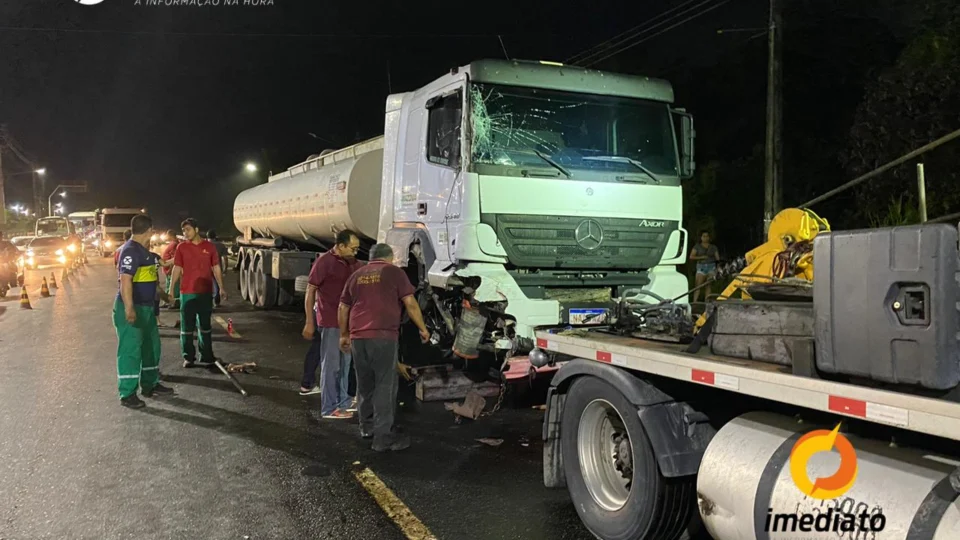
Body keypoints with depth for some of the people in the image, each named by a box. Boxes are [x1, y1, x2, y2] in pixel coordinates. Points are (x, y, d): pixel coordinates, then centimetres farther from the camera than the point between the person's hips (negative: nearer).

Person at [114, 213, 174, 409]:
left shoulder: (142, 250, 13)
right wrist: (129, 308, -32)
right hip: (132, 309, -10)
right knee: (130, 350, -5)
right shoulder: (130, 250, -18)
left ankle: (150, 385, 30)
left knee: (151, 346, 18)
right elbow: (125, 280, -26)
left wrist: (160, 293, 37)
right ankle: (127, 394, 2)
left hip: (146, 307, 10)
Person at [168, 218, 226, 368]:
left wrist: (221, 288, 4)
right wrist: (171, 289, -2)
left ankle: (206, 356, 17)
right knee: (187, 327, 3)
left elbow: (216, 268, 7)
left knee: (205, 325, 9)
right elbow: (177, 269, 4)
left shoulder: (209, 247, 3)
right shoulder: (181, 247, 2)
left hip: (206, 292, 0)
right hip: (187, 292, 0)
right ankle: (188, 357, 11)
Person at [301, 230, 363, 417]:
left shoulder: (353, 263, 8)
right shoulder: (324, 262, -13)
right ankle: (329, 408, 5)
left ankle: (343, 400, 29)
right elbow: (310, 292, -12)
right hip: (330, 322, -8)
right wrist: (309, 322, -14)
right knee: (331, 365, -2)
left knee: (344, 363, 17)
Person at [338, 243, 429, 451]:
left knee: (365, 384, 19)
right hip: (383, 336, -5)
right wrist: (423, 328, 6)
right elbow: (410, 303, -3)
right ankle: (383, 436, -3)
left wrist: (344, 335, 28)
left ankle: (367, 426, 31)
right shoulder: (394, 272, 3)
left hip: (358, 337, 6)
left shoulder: (357, 275, 18)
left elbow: (343, 308, 20)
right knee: (385, 386, -2)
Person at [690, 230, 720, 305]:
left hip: (711, 266, 2)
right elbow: (691, 256, 2)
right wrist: (701, 257, -9)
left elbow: (717, 257, 9)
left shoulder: (713, 247, 15)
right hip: (701, 266, -2)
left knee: (709, 286, -1)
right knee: (698, 285, -11)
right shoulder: (697, 247, 9)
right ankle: (694, 302, -16)